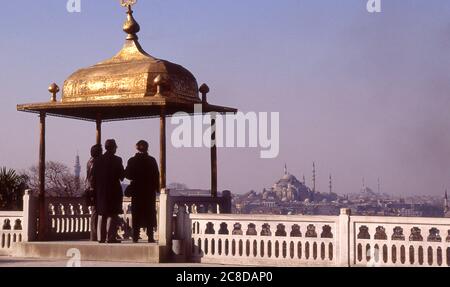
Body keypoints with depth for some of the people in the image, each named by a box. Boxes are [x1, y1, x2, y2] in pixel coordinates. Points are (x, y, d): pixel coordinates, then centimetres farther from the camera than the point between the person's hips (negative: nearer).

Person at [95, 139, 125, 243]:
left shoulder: (99, 159, 4)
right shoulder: (116, 160, -9)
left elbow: (95, 175, 5)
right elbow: (122, 175, -8)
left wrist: (98, 186, 14)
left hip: (101, 190, 5)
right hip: (113, 189, -5)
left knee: (102, 214, 11)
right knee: (112, 214, -2)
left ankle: (101, 237, 11)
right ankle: (110, 237, -6)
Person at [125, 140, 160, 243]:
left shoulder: (132, 160, -3)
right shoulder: (151, 160, -5)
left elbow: (127, 174, -1)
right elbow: (156, 175, -4)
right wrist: (157, 188, 5)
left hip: (136, 190, 1)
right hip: (149, 190, -1)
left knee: (136, 214, 5)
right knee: (149, 213, 4)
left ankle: (135, 236, 3)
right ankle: (150, 236, -1)